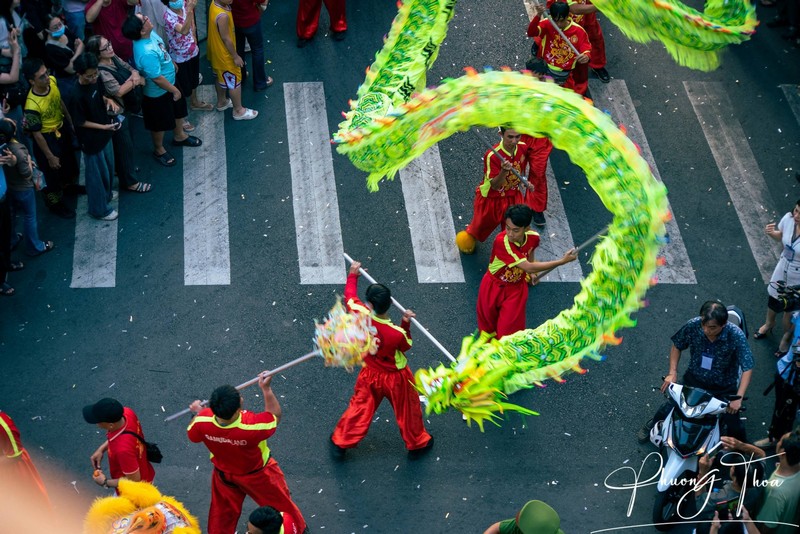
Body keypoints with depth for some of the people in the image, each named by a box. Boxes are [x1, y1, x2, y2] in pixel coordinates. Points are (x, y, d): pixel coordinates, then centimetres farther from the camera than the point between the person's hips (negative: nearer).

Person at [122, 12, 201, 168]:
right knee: (160, 123, 17)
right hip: (158, 93, -8)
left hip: (170, 82, 9)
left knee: (178, 109, 29)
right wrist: (174, 90, -18)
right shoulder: (146, 53, -42)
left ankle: (179, 136, 55)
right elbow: (157, 79, -32)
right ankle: (158, 150, 43)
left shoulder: (150, 34, -15)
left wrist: (172, 62, 21)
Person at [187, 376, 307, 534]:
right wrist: (266, 389, -20)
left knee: (223, 510, 27)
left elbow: (193, 436, -8)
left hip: (224, 475, 3)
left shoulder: (202, 420, -36)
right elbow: (275, 416, -22)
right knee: (280, 503, 25)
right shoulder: (251, 426, -46)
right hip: (257, 475, -2)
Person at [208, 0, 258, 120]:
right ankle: (239, 110, 27)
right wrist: (236, 56, -14)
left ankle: (221, 102, 49)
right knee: (234, 82, 10)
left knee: (221, 77, 29)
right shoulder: (223, 16, -37)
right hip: (224, 54, -9)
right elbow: (226, 38, -27)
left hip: (216, 50, 9)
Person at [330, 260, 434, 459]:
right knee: (408, 410, 22)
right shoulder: (397, 333, -36)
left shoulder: (361, 316, -29)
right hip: (396, 378, -3)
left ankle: (340, 443, 37)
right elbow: (406, 345, -9)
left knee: (360, 407, 24)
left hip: (370, 375, 3)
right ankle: (417, 444, 43)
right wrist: (406, 323, -11)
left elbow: (350, 296, -6)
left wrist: (353, 275, 8)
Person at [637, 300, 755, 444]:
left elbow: (747, 369, -23)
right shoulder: (693, 326, -22)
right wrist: (672, 373, -10)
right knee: (670, 408, -5)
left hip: (724, 388, -2)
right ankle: (653, 424, 32)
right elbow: (677, 346, -1)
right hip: (694, 378, 2)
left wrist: (738, 398, -29)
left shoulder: (736, 336, -29)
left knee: (733, 425, -7)